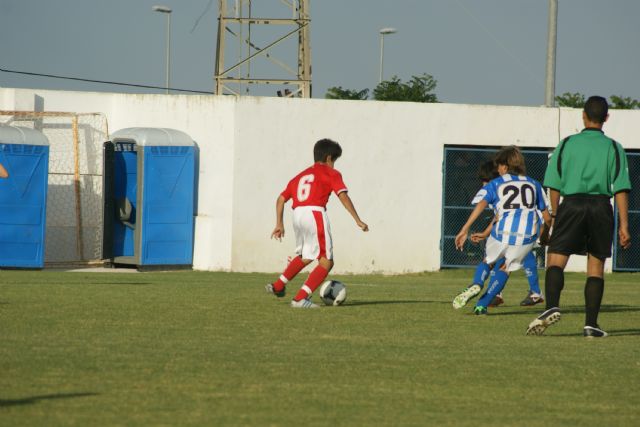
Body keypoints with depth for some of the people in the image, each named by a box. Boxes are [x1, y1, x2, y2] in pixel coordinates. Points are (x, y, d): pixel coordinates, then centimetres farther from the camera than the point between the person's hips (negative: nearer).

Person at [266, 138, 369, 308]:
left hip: (297, 214, 7)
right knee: (326, 262, -1)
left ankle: (278, 286, 34)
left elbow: (281, 199, 22)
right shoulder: (331, 174, 9)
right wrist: (358, 220, -8)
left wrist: (279, 224, 25)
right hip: (315, 213, -7)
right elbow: (343, 196, -5)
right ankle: (300, 298, -12)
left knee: (304, 256, 31)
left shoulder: (301, 175, 26)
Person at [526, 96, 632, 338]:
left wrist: (555, 215, 14)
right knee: (596, 266, 8)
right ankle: (591, 324, 4)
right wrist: (624, 225, -1)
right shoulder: (613, 148, 6)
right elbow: (621, 189, -1)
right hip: (601, 206, 1)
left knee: (555, 260, -2)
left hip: (572, 203, -1)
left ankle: (552, 306, -27)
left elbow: (554, 185, 4)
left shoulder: (567, 144, 7)